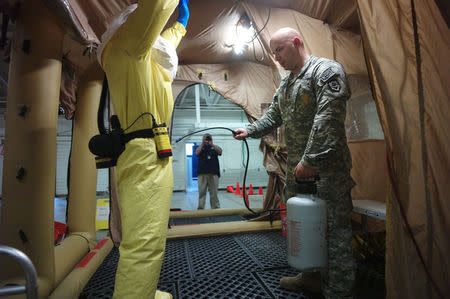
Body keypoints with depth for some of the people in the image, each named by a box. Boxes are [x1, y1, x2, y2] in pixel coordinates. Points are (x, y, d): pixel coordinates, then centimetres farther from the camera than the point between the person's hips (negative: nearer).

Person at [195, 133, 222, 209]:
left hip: (213, 173, 0)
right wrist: (203, 143, -3)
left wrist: (211, 144, -8)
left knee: (214, 192, 1)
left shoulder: (214, 147, 17)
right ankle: (200, 208, 3)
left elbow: (220, 152, -3)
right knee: (201, 191, -2)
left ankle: (216, 208, 8)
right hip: (202, 173, 0)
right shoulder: (201, 147, 17)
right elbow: (196, 153, -3)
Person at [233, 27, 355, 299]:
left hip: (326, 167, -8)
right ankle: (312, 276, 36)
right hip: (296, 167, 9)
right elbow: (273, 116, 25)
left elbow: (328, 118, -19)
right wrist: (250, 130, 10)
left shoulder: (327, 70, -8)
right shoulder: (285, 84, 18)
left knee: (335, 229, 1)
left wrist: (311, 160, -22)